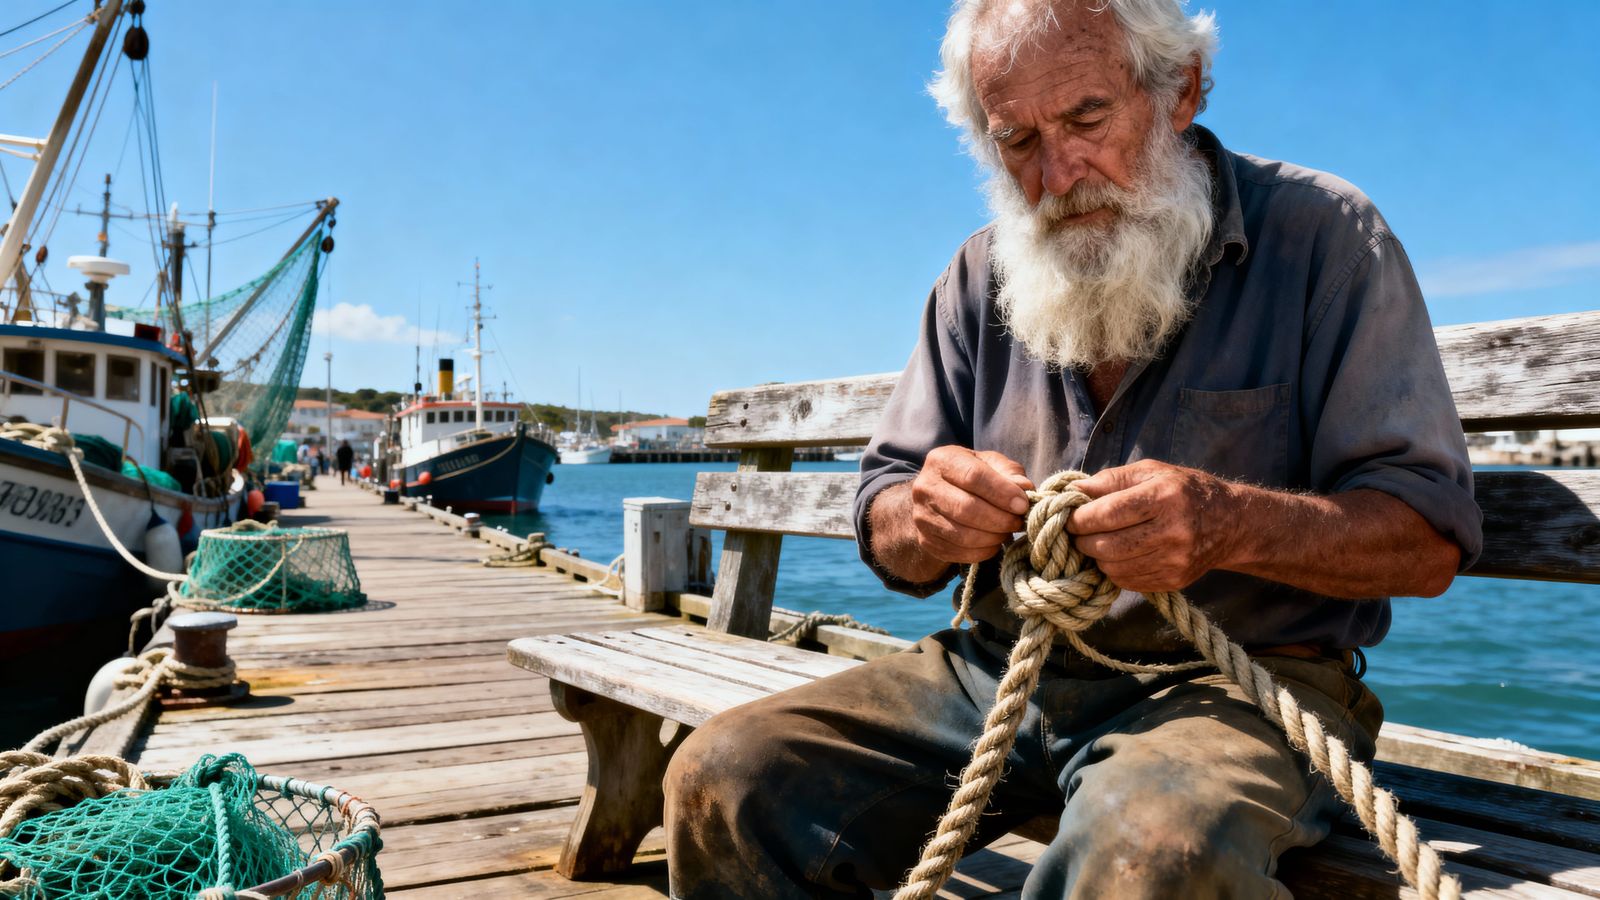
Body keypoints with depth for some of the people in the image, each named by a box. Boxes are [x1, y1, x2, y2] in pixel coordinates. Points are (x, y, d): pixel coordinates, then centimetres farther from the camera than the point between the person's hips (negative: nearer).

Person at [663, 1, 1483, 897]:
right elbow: (890, 537, 10)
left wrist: (1229, 523, -26)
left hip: (1234, 675, -3)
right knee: (723, 777, -14)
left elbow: (1429, 537, -7)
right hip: (998, 667, 4)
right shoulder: (983, 274, 9)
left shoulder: (1322, 234, -3)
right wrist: (924, 525, -15)